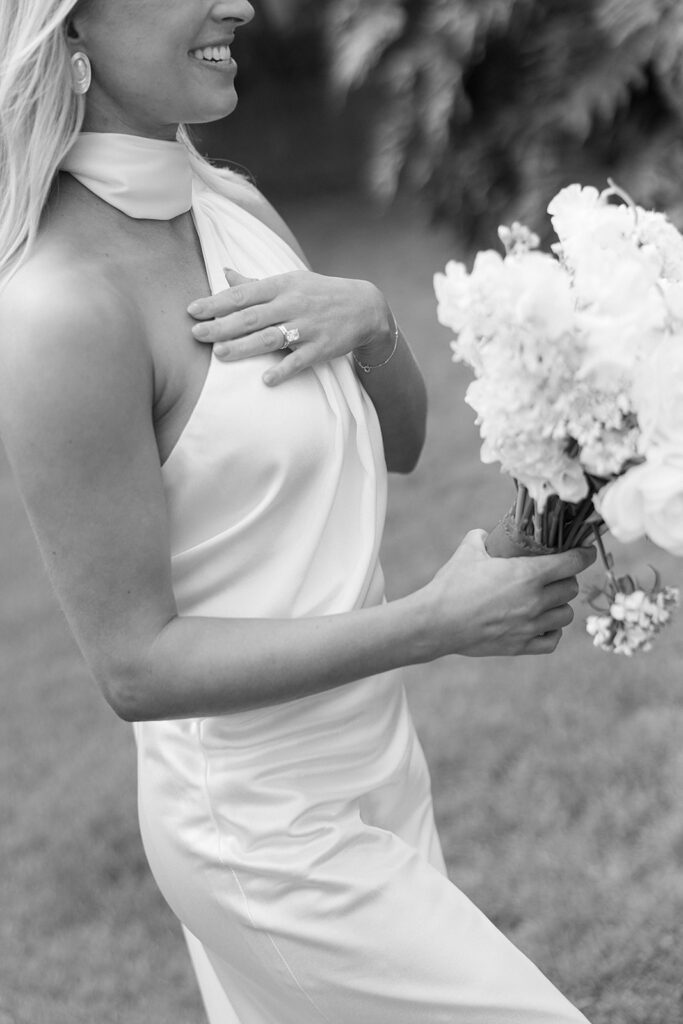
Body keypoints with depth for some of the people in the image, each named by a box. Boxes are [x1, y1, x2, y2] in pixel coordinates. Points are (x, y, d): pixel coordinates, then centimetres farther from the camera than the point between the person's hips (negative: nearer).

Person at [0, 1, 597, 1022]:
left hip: (367, 770, 8)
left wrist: (371, 318, -11)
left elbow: (398, 443, 11)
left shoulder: (234, 207, 1)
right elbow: (138, 667, -22)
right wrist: (439, 621, -23)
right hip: (275, 838, -8)